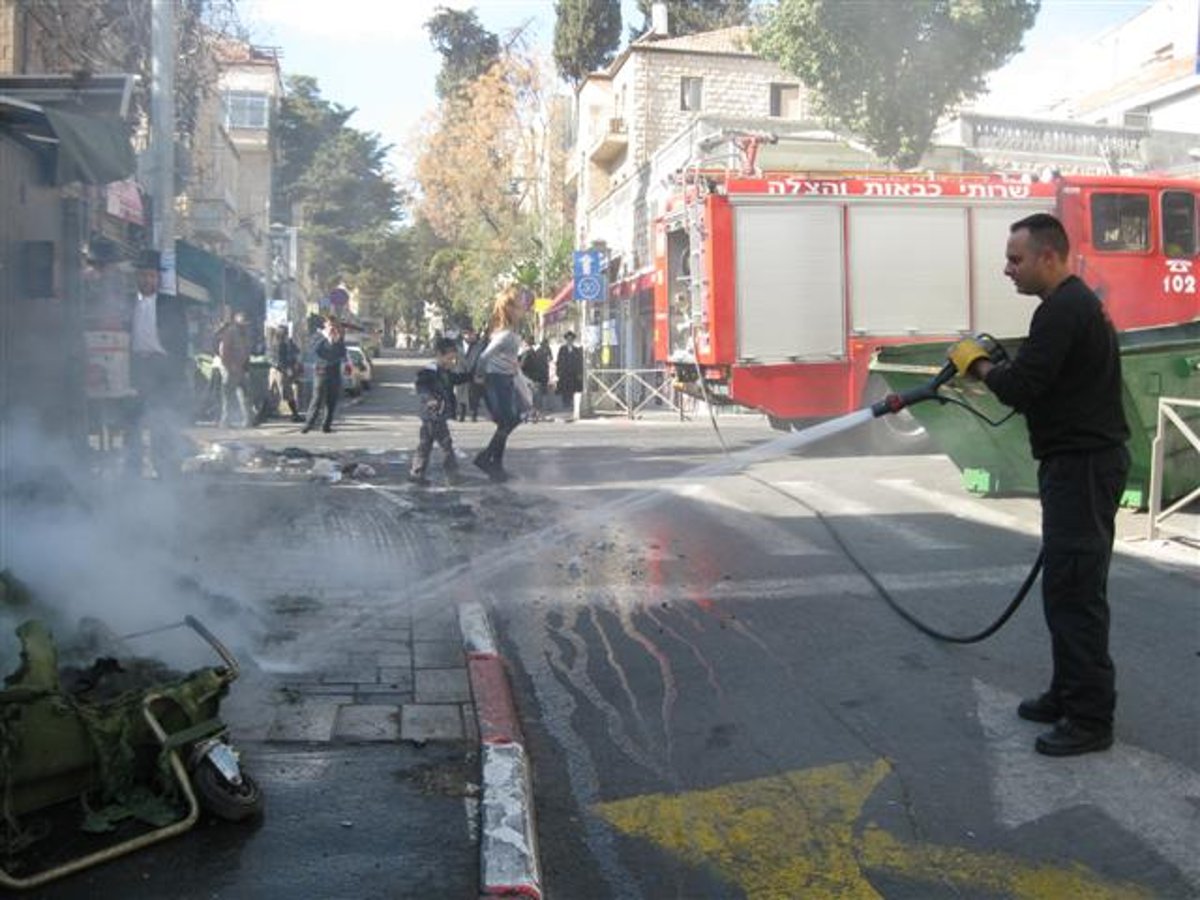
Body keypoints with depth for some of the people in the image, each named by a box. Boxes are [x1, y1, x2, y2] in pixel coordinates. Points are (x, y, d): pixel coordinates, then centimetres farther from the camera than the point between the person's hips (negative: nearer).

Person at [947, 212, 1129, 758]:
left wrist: (978, 364, -6)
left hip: (1082, 466, -11)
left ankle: (1091, 718, 0)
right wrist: (993, 369, 12)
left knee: (1075, 588, -7)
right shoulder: (1075, 303, 17)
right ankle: (1069, 694, 25)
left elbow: (1019, 389, -23)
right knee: (1066, 583, 15)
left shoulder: (1063, 311, -17)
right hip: (1078, 461, 11)